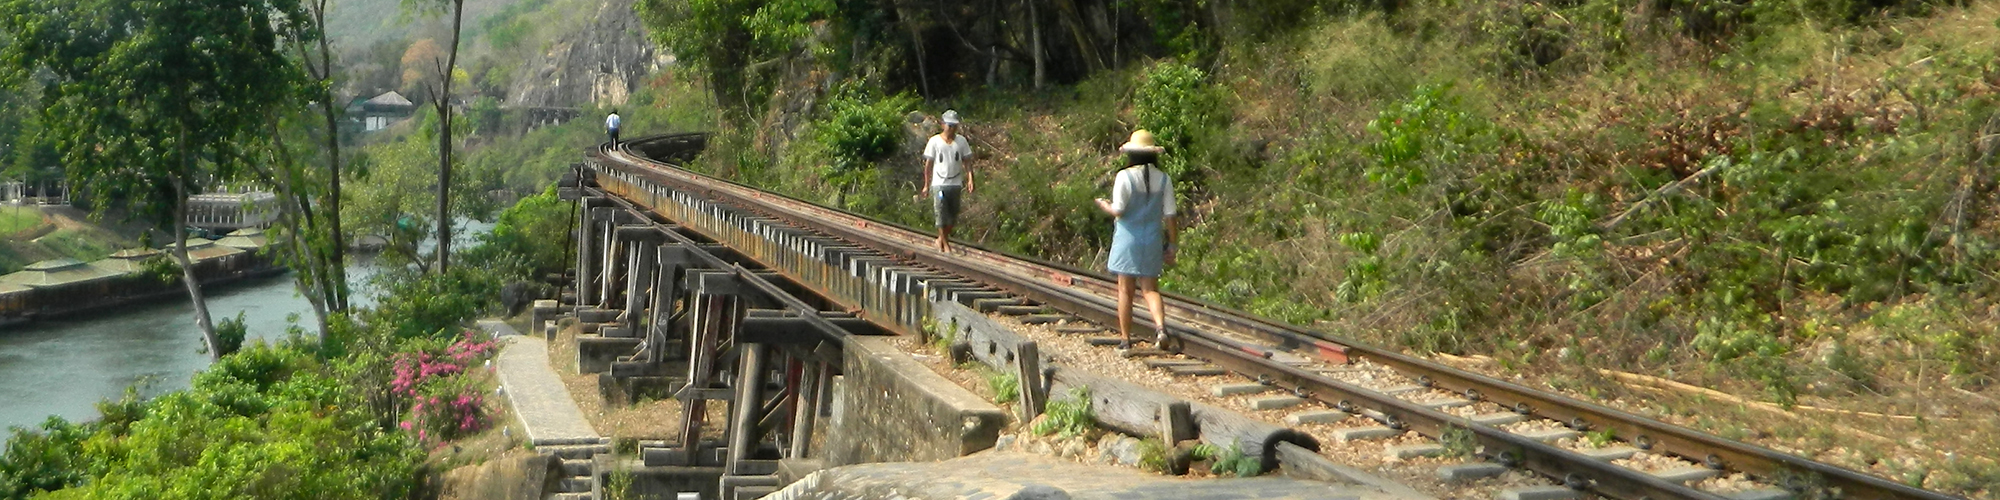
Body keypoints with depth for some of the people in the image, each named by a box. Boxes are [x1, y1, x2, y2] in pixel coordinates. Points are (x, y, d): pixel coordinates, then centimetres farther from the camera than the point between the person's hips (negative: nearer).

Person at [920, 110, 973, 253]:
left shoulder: (961, 141, 6)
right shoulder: (935, 141, -1)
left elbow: (966, 162, 10)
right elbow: (928, 164, 3)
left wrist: (969, 179, -5)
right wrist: (926, 186, 2)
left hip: (955, 183, 3)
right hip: (939, 183, -3)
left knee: (953, 215, 7)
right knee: (941, 214, -7)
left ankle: (941, 239, 27)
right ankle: (945, 244, 2)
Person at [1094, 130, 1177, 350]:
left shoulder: (1125, 177, -11)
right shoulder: (1164, 179, 0)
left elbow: (1118, 210, -13)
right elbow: (1169, 215, 0)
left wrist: (1104, 205, 8)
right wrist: (1170, 245, 6)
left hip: (1128, 238, -3)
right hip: (1153, 239, 3)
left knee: (1125, 290, 6)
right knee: (1151, 289, 8)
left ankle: (1126, 339, 9)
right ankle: (1161, 326, -16)